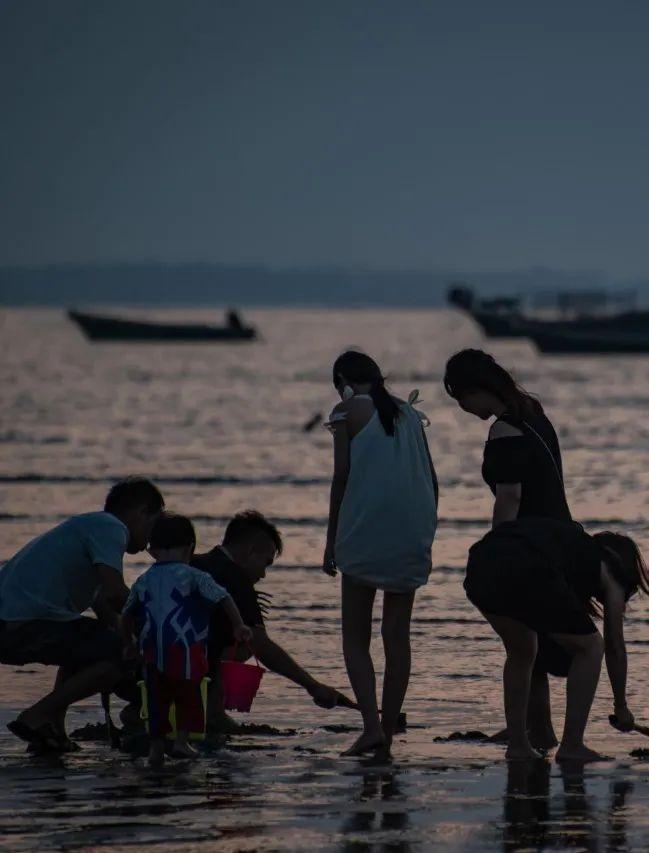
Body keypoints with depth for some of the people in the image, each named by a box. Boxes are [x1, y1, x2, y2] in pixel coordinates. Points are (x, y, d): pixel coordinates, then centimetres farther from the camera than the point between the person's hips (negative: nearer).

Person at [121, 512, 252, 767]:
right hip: (186, 650, -3)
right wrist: (238, 626, 0)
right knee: (189, 696, 12)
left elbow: (127, 616, 22)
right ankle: (182, 740, 3)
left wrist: (129, 643, 36)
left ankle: (156, 745, 7)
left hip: (153, 653, 3)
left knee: (157, 698, 10)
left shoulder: (143, 581, 14)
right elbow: (223, 598, -7)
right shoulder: (192, 576, 0)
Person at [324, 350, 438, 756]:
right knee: (398, 634, 11)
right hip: (410, 536, 4)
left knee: (356, 637, 2)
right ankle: (389, 727, 9)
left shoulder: (348, 411, 0)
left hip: (364, 534, -4)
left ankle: (372, 725, -14)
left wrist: (332, 540, 1)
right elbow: (432, 482, 14)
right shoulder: (408, 413, 15)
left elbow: (342, 476, -5)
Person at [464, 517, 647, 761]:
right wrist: (621, 707, 40)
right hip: (527, 574, -7)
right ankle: (571, 746, 10)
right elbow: (615, 647, 29)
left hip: (479, 568, 7)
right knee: (589, 647, 15)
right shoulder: (609, 571, 24)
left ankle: (517, 745, 26)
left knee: (521, 651, 31)